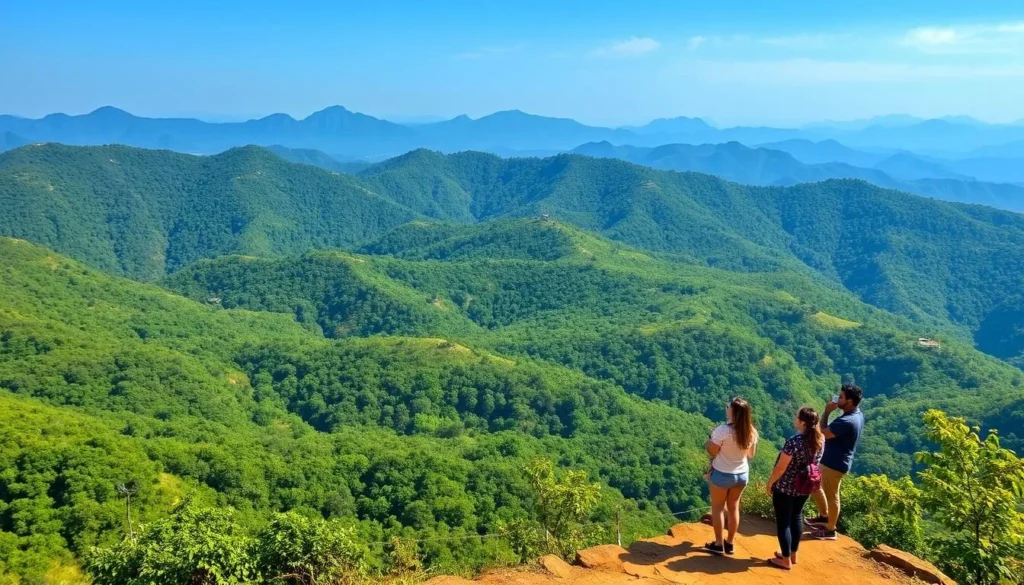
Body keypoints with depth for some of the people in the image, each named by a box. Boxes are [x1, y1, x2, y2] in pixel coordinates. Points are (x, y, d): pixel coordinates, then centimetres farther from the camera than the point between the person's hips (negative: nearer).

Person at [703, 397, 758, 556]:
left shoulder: (723, 430, -26)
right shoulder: (751, 432, -8)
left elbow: (712, 451, -17)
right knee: (733, 508, 18)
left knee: (718, 507, 12)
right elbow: (751, 454, 4)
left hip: (722, 474, -5)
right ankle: (730, 543, 28)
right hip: (742, 474, 5)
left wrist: (709, 441, 2)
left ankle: (718, 544, 19)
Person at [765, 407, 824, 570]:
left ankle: (786, 560, 17)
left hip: (785, 488, -7)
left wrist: (770, 482, -7)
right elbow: (813, 463, 7)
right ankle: (793, 554, 35)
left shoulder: (794, 442, -28)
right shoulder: (819, 440, -7)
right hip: (804, 488, 7)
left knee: (783, 521, 7)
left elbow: (780, 468, -20)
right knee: (796, 517, 22)